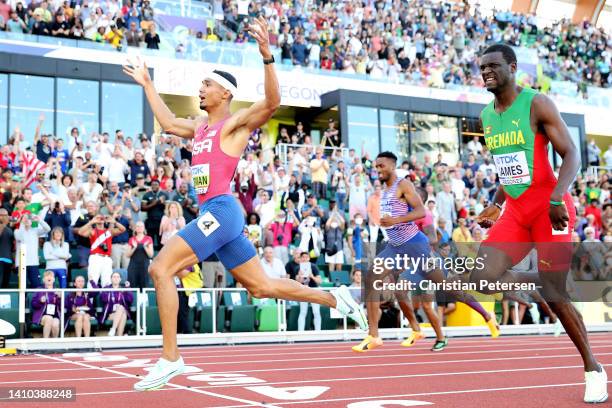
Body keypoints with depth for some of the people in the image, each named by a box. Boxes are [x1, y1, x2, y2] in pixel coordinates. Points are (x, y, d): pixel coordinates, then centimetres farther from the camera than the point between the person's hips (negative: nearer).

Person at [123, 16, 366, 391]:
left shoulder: (236, 123, -4)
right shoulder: (200, 127, 21)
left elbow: (272, 102, -20)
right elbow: (168, 123, 37)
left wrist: (267, 57, -31)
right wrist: (147, 84, 39)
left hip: (222, 211, -9)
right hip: (213, 213, 9)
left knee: (160, 269, -16)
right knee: (261, 286, 10)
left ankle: (170, 358, -13)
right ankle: (336, 298, 19)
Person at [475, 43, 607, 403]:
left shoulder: (537, 104, -9)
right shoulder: (486, 116, 11)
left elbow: (572, 155, -15)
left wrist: (556, 199, -30)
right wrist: (497, 205, 16)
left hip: (549, 207, -6)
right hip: (515, 210, 6)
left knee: (555, 294, -5)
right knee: (482, 278, -12)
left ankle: (593, 368, 14)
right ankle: (534, 282, 18)